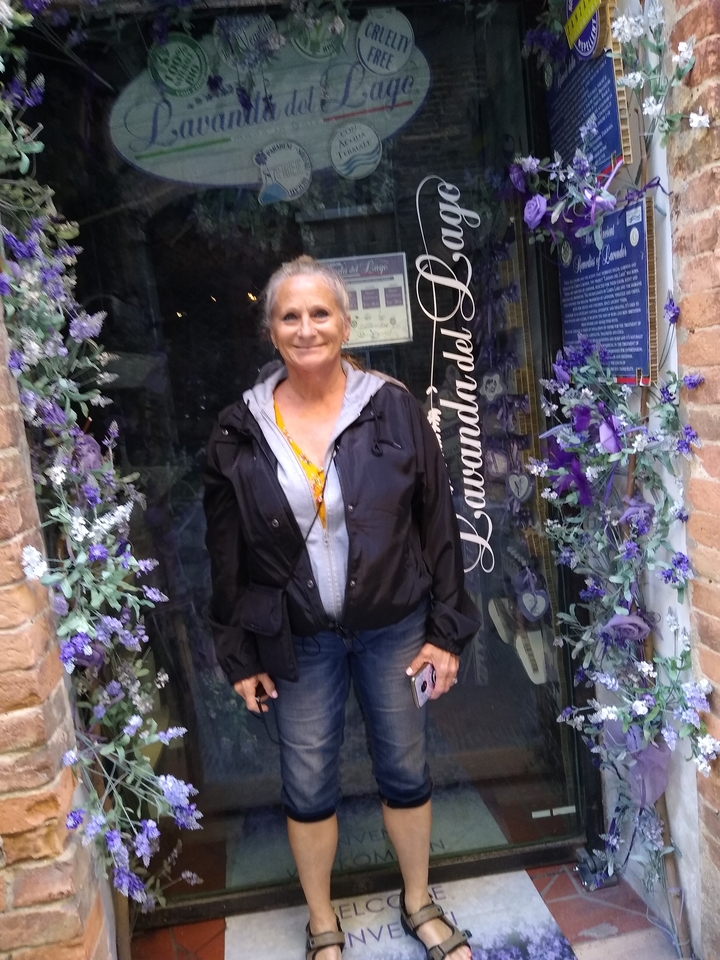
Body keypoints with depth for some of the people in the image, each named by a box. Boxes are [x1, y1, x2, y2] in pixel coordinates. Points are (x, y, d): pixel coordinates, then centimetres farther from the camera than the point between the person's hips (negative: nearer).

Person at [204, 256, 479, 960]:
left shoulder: (393, 409, -7)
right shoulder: (240, 432, -6)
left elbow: (438, 524, -3)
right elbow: (226, 556, 1)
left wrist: (447, 630, -3)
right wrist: (239, 655, 2)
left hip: (394, 627, 0)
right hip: (298, 640, 1)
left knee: (405, 770, 16)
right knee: (308, 786, 14)